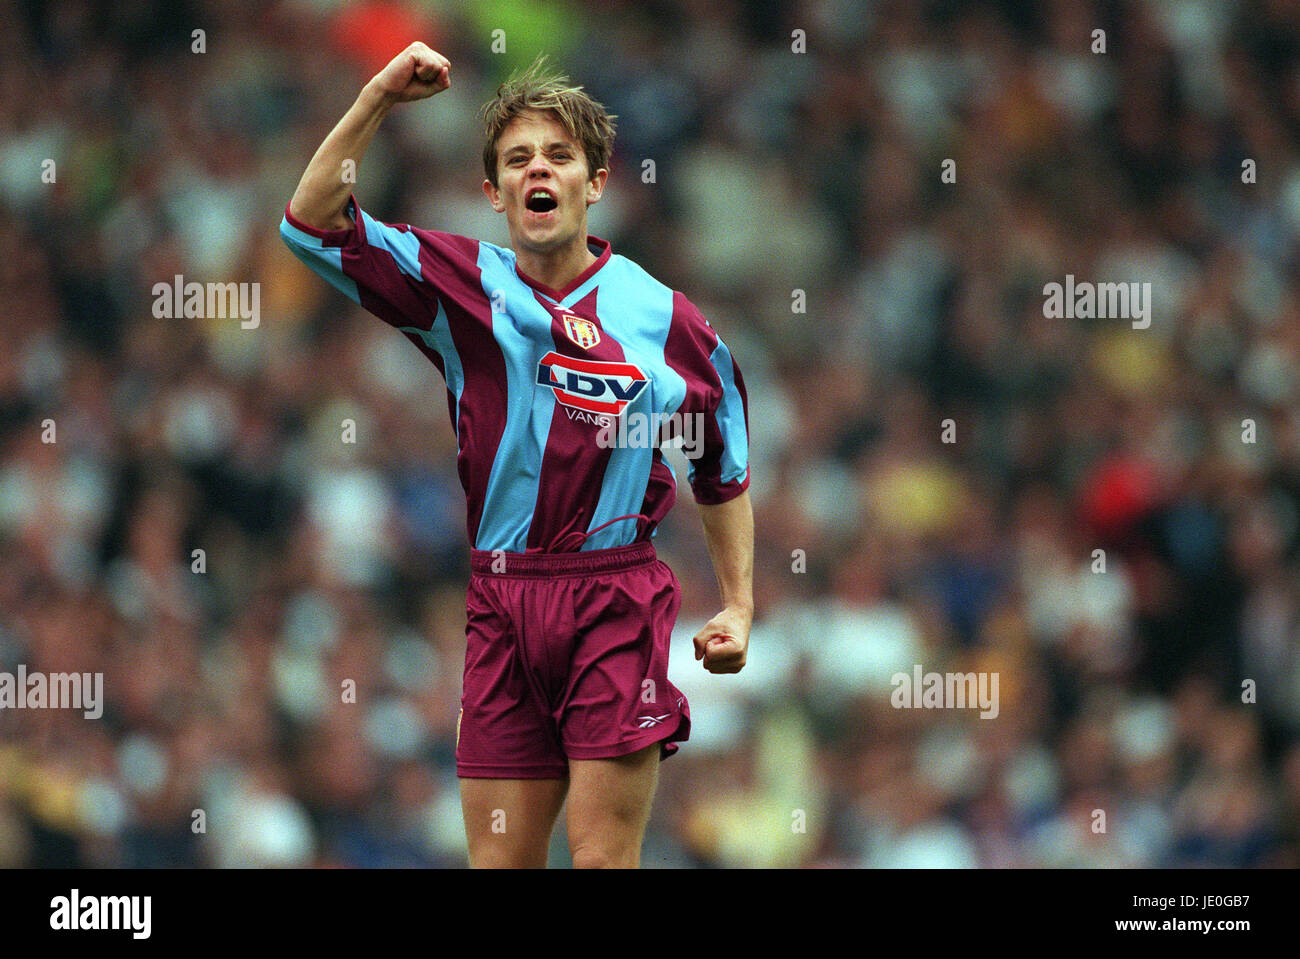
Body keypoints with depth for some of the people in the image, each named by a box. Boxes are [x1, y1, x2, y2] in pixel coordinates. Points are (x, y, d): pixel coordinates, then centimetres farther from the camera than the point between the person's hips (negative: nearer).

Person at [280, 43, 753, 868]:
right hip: (501, 608, 2)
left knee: (604, 859, -7)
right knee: (499, 861, 4)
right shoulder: (465, 288, 6)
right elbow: (313, 225, 2)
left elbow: (725, 470, 14)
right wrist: (378, 98, -6)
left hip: (618, 609, -2)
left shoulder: (665, 319, 3)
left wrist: (739, 606, 8)